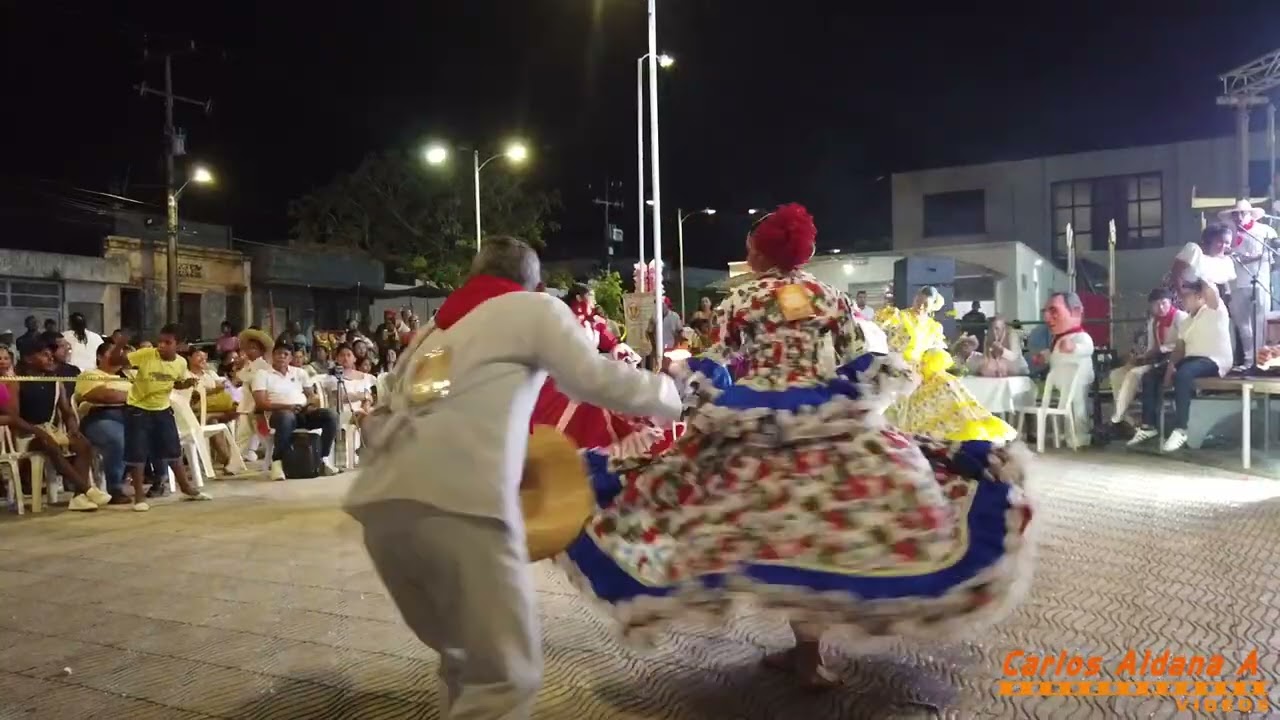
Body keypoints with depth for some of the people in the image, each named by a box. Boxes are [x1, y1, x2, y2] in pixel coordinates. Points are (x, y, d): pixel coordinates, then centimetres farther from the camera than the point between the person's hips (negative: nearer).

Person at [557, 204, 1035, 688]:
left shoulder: (739, 299, 1)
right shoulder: (831, 297, 7)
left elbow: (712, 369, 2)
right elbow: (859, 363, 5)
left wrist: (704, 411, 13)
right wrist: (854, 409, 15)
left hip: (755, 423, -2)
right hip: (824, 418, 2)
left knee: (777, 525, 4)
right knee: (823, 523, 9)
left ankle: (806, 647, 9)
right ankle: (807, 648, 15)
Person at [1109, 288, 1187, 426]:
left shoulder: (1180, 317, -5)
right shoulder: (1152, 322, 17)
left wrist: (1159, 350, -20)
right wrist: (1143, 356, -6)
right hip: (1156, 361, 9)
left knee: (1134, 373, -29)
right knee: (1117, 373, -4)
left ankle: (1117, 419, -26)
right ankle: (1125, 417, -15)